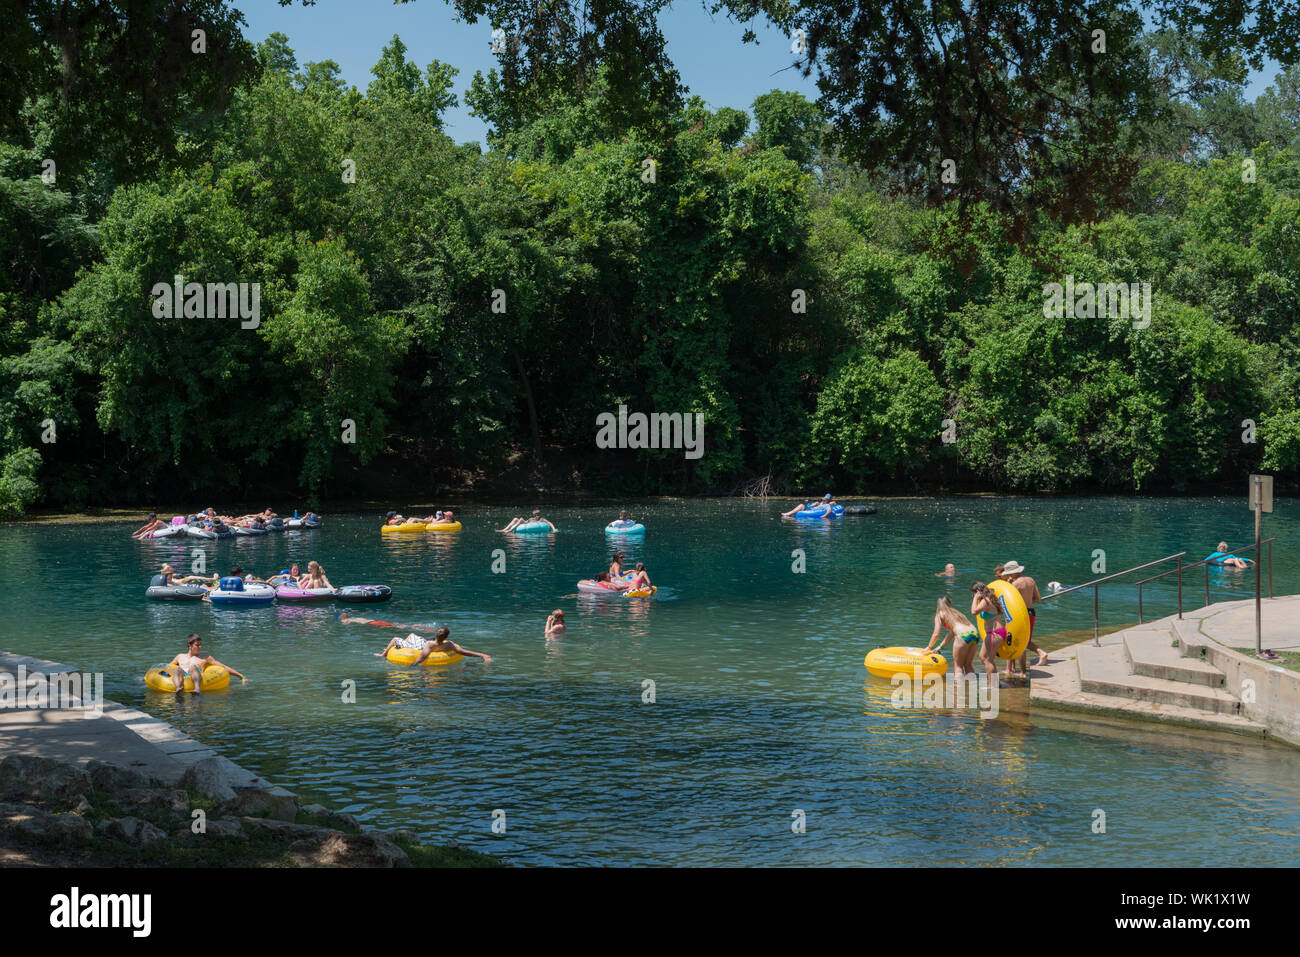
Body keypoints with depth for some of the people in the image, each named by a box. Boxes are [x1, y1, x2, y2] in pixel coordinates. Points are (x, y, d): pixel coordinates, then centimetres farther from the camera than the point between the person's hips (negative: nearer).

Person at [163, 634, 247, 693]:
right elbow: (167, 667, 41)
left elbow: (224, 667, 22)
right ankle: (178, 688, -64)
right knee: (177, 669, -33)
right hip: (181, 677, 1)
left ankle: (197, 688, -63)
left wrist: (241, 676, 15)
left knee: (192, 667, -34)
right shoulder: (180, 657, 34)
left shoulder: (205, 657, 27)